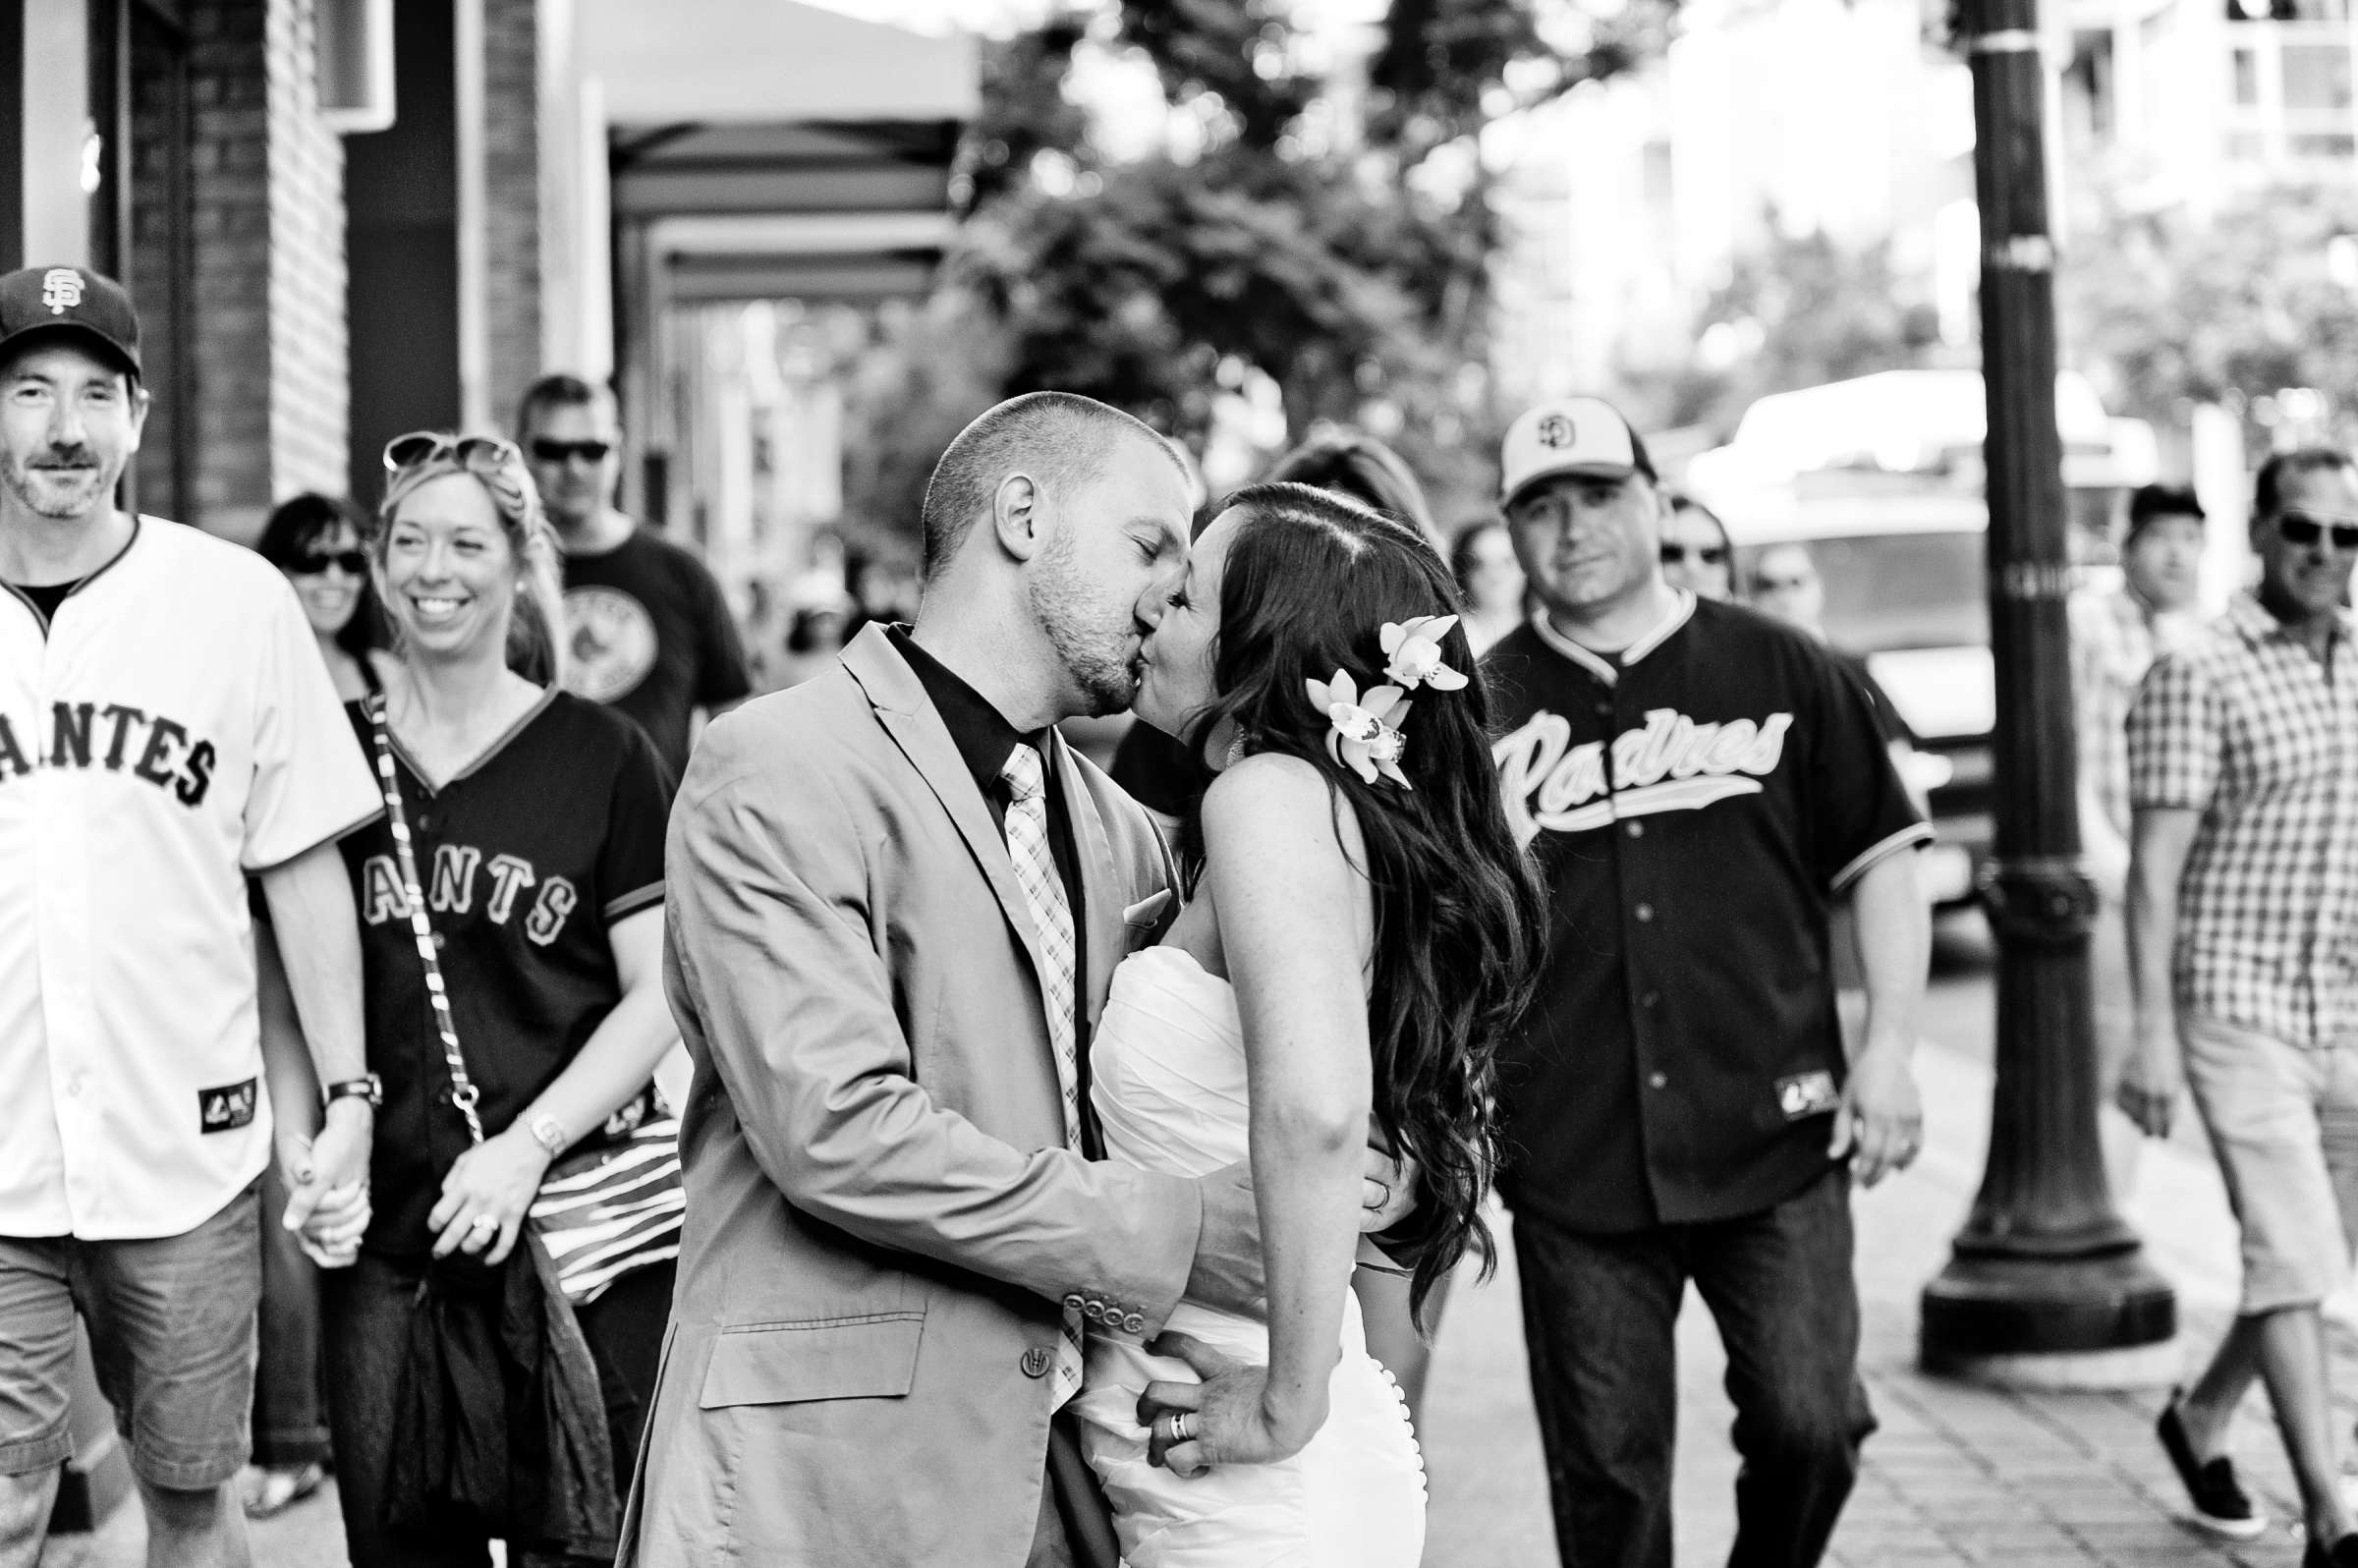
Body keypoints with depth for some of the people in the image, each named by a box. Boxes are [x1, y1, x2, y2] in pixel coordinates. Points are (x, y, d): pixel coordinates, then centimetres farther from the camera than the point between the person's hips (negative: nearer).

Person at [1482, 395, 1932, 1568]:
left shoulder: (1781, 672, 5)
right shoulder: (1487, 706, 4)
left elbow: (1879, 862, 8)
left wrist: (1888, 1048, -2)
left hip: (1775, 1135, 0)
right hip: (1572, 1161, 0)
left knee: (1811, 1424, -4)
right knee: (1606, 1471, 6)